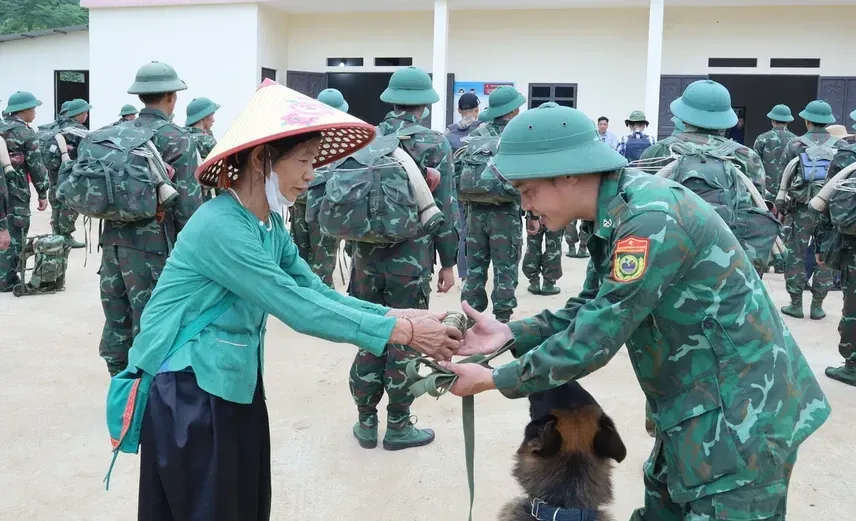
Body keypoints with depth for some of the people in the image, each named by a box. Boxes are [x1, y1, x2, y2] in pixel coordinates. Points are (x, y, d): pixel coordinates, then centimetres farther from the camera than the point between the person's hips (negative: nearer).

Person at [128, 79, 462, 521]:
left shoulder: (271, 223, 4)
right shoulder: (220, 227, -24)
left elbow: (315, 291, 0)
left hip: (235, 385, 8)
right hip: (188, 390, -8)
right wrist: (401, 331, -26)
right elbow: (297, 307, -28)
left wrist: (395, 314, -13)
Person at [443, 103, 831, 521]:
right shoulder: (616, 213, 1)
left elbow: (594, 341, -26)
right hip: (698, 408, 9)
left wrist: (493, 380, -15)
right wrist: (510, 333, -4)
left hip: (741, 414, -9)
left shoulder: (651, 220, -28)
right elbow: (592, 312, 8)